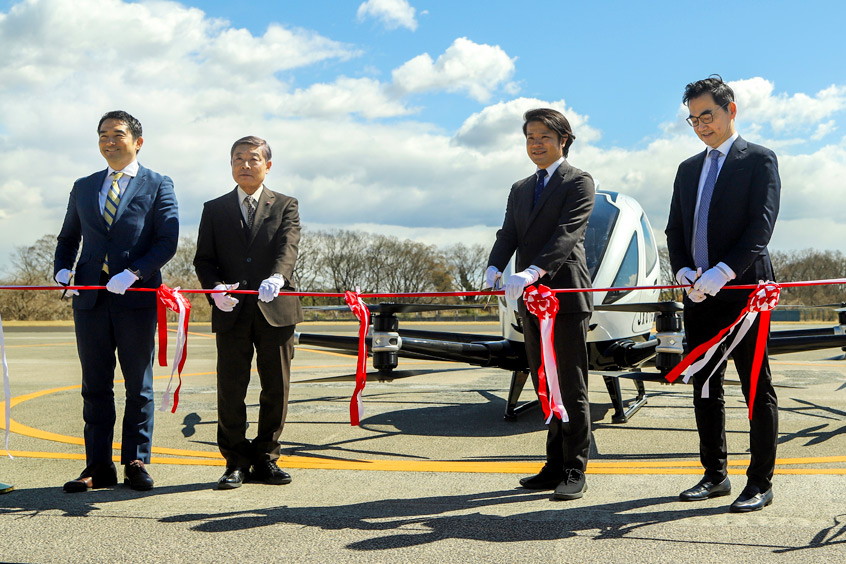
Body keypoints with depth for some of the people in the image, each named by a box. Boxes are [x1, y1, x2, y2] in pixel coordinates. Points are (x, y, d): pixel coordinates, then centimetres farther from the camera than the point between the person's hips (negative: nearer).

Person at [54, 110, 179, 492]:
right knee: (95, 386, 5)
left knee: (139, 386, 4)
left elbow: (167, 241, -5)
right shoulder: (83, 188, 17)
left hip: (136, 299, -3)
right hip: (90, 299, 4)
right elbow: (68, 238, 21)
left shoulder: (158, 186, 4)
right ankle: (98, 466, 11)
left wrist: (133, 274, -17)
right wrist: (62, 268, 0)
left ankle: (136, 464, 12)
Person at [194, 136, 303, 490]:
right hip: (231, 313, 1)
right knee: (230, 391, 1)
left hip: (276, 310, 0)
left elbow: (288, 248, -10)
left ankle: (266, 459, 18)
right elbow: (203, 260, 8)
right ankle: (236, 462, 13)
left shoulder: (285, 206, 8)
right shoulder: (214, 210, 13)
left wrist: (276, 278, -31)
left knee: (276, 390, 5)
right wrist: (216, 288, -14)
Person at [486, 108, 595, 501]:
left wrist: (533, 271, -29)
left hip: (566, 294, -7)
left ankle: (575, 471, 4)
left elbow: (568, 234, -16)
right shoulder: (520, 189, 20)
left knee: (572, 387, -3)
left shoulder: (579, 182, -1)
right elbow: (508, 234, 9)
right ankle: (555, 467, 17)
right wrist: (494, 268, -13)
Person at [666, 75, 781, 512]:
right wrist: (683, 270, -2)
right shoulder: (688, 169, 19)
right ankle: (714, 476, 20)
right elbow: (675, 229, 17)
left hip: (743, 292, -6)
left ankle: (760, 483, 6)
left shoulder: (758, 160, 0)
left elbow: (762, 224, -11)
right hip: (699, 296, 7)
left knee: (757, 390, -1)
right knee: (704, 389, 10)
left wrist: (725, 271, -21)